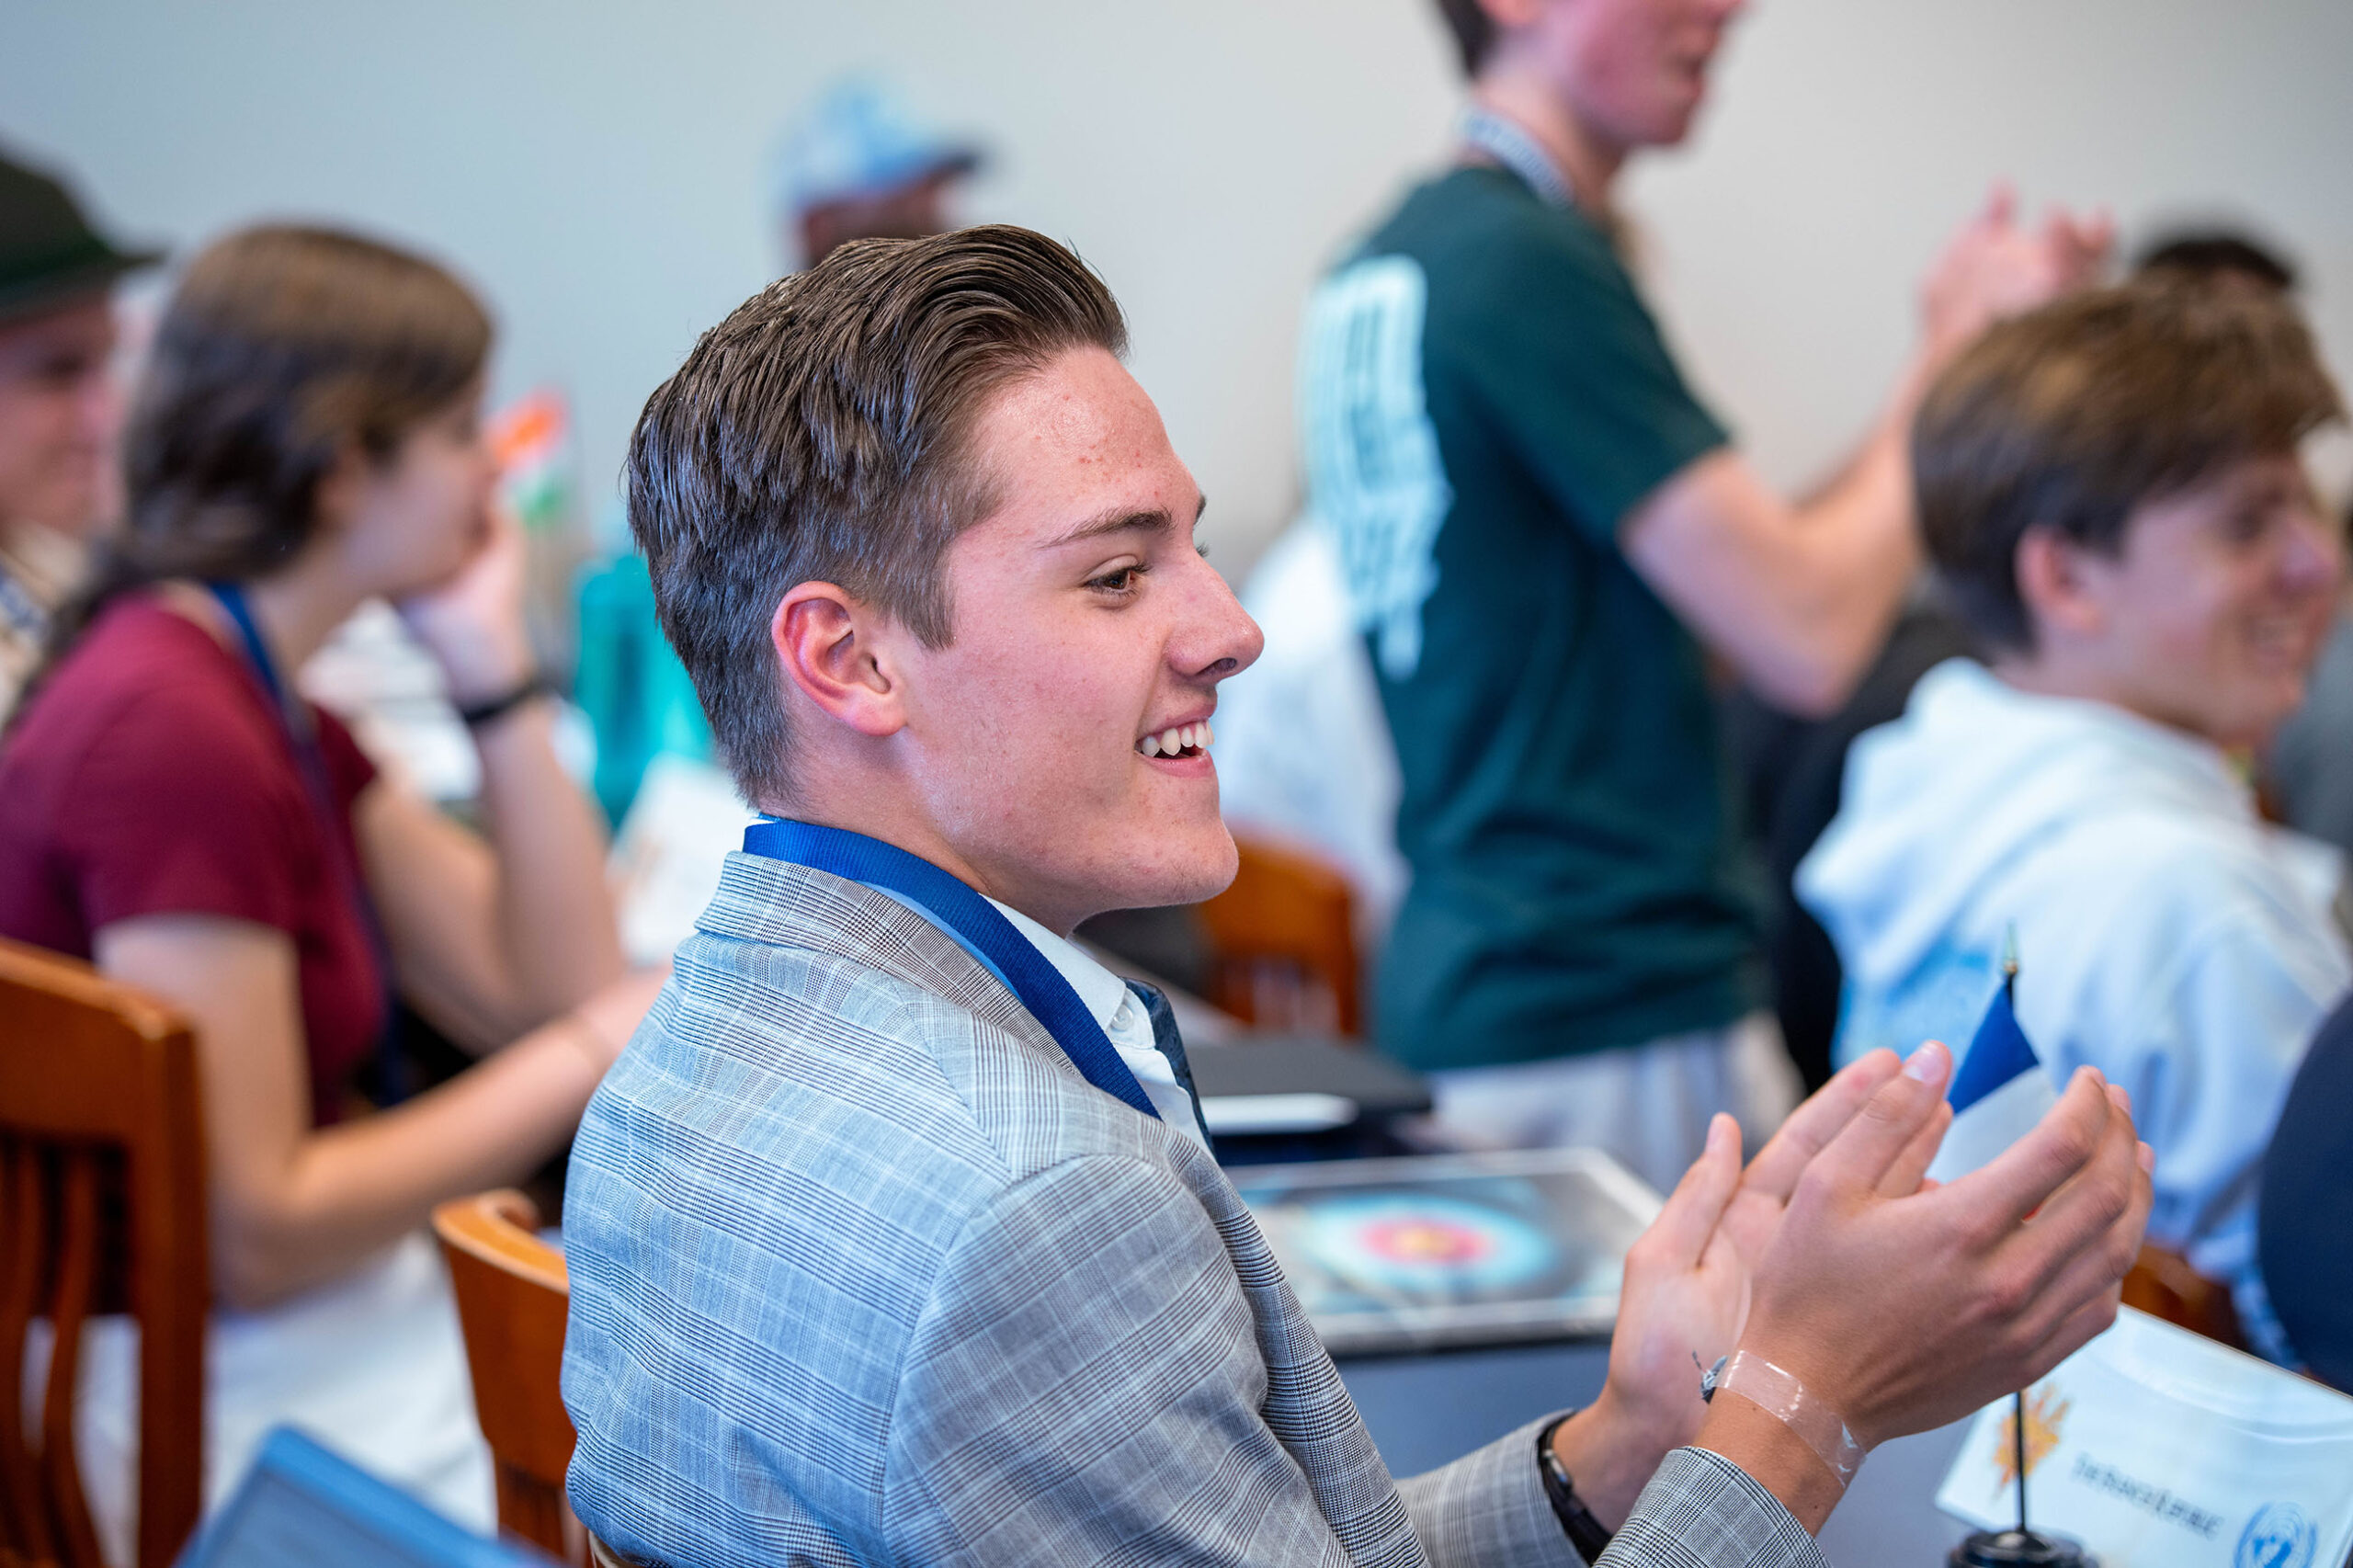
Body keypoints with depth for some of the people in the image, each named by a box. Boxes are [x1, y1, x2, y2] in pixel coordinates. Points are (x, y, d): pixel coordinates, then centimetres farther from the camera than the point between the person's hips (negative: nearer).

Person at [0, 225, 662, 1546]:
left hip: (364, 1326, 10)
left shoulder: (278, 713, 9)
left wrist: (494, 668, 2)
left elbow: (553, 988, 6)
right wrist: (590, 1053, -14)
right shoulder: (164, 732, -22)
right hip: (257, 1409, -10)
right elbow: (256, 1231, -23)